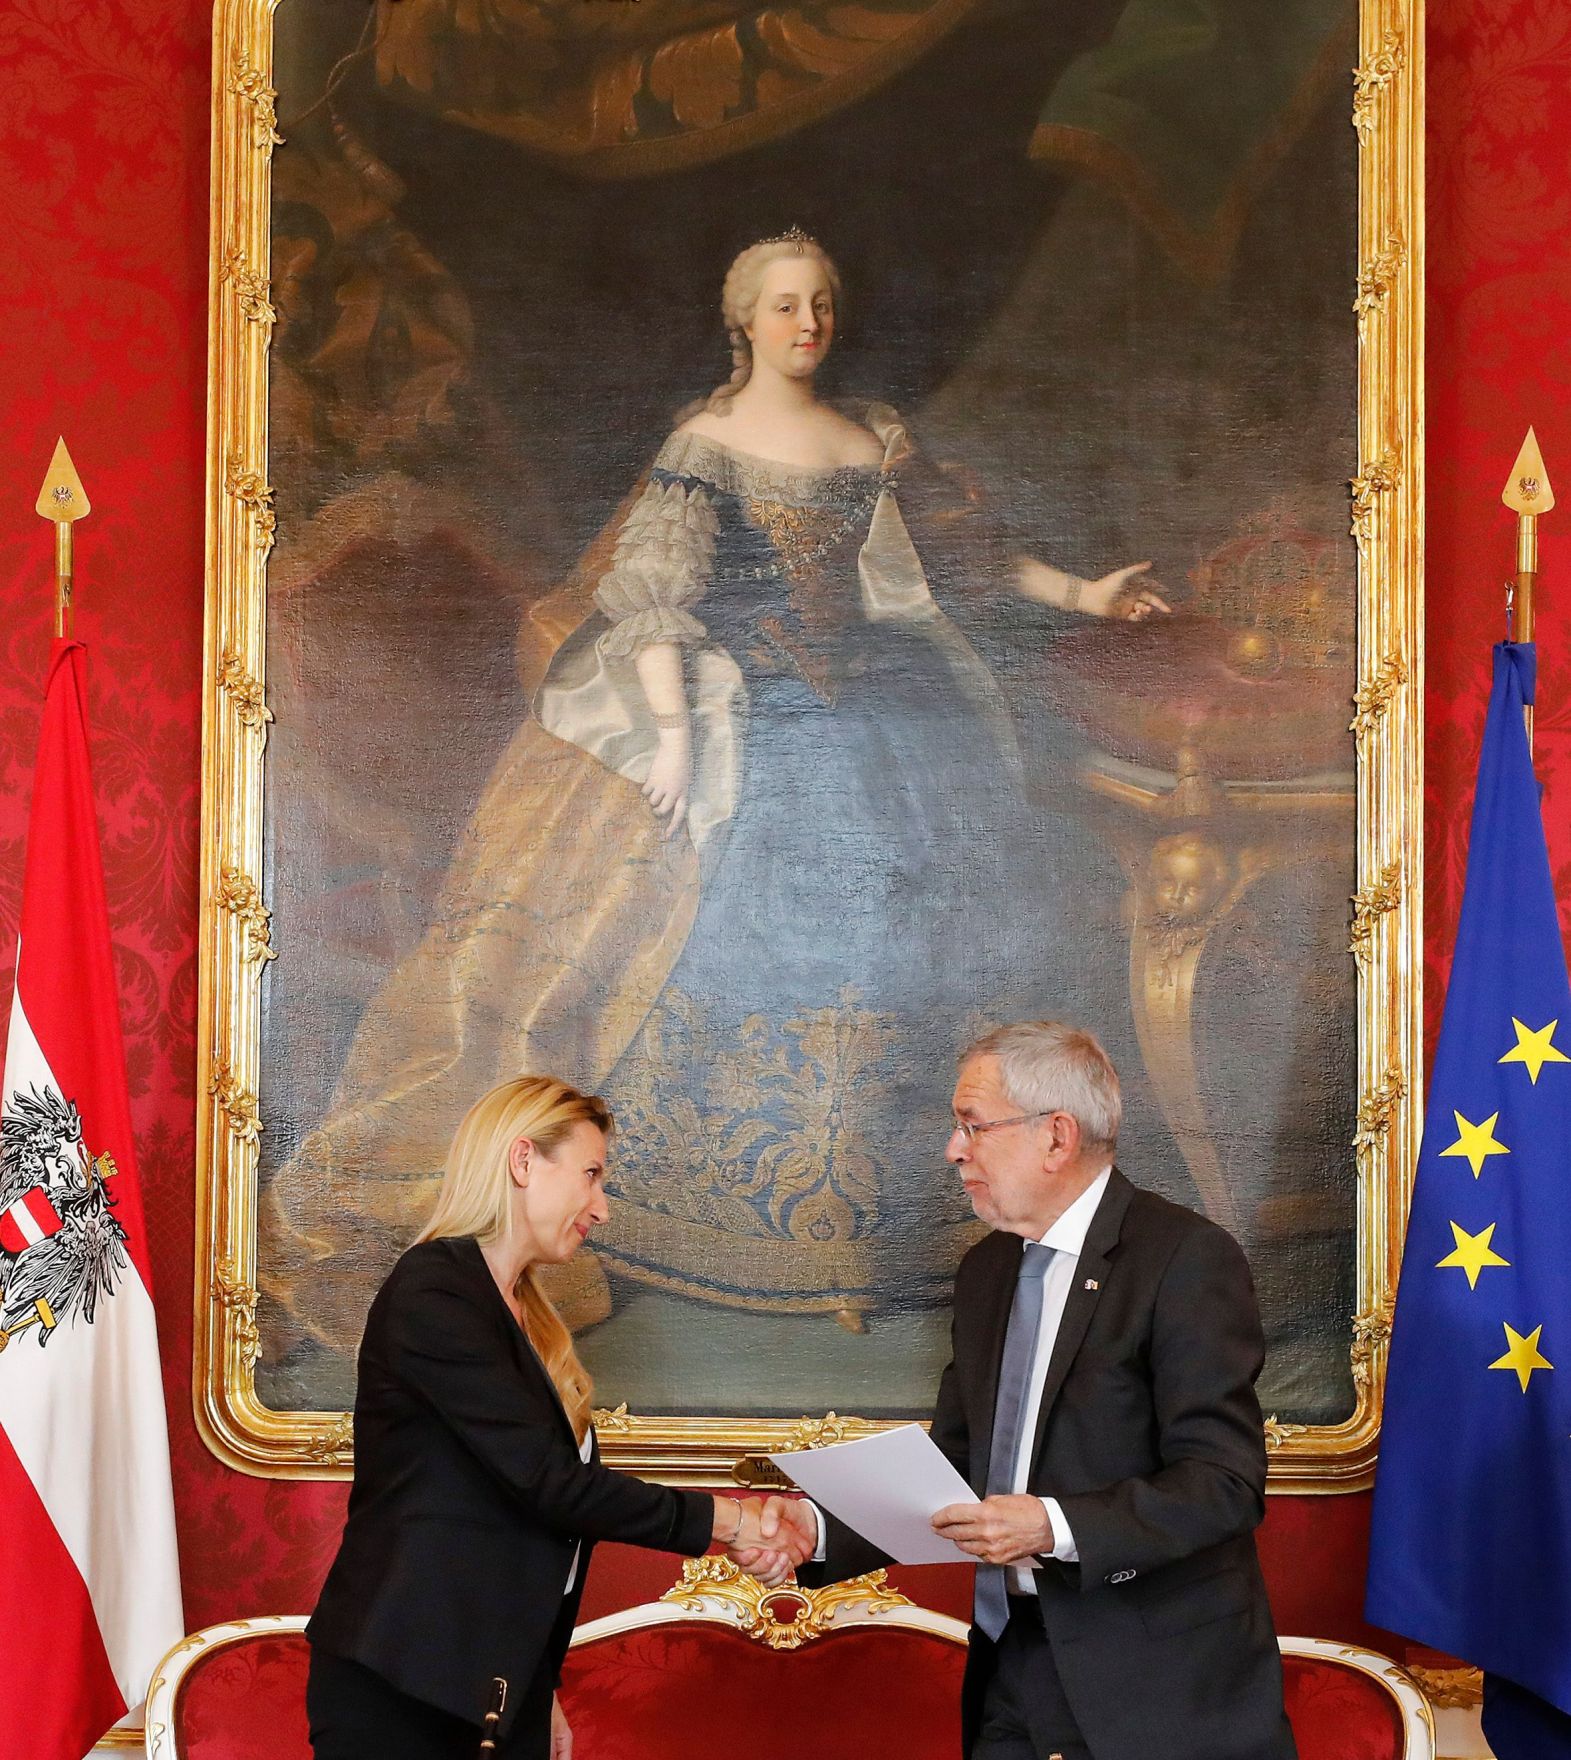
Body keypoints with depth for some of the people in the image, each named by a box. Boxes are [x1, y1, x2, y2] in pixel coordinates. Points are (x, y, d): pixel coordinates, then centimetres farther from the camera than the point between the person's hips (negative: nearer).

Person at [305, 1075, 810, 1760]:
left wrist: (541, 1691, 13)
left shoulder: (525, 1315, 15)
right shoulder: (433, 1291, -13)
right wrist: (723, 1520, -13)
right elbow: (547, 1481, -18)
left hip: (506, 1683, 8)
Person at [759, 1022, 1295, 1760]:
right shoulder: (985, 1270, 11)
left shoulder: (1187, 1257, -12)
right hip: (1016, 1663, 6)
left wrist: (1054, 1527, -27)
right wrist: (822, 1531, -3)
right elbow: (951, 1470, 12)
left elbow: (1225, 1482, -18)